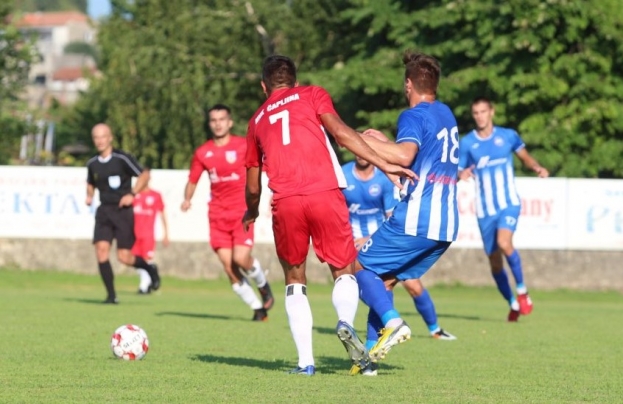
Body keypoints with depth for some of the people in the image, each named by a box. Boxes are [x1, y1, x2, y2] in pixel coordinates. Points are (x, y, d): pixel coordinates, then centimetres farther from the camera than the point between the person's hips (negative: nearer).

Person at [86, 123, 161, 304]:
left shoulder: (122, 158, -9)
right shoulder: (92, 164, 7)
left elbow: (144, 174, -5)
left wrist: (132, 194, -14)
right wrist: (89, 196, 5)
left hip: (123, 210, -4)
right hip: (104, 211, 4)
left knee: (124, 257, -8)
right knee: (101, 249, -13)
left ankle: (150, 268, 25)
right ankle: (111, 295, -5)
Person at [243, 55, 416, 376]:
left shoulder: (257, 120, 24)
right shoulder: (312, 95, 16)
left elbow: (253, 187, 27)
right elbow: (339, 131, -2)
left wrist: (252, 213, 48)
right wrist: (383, 164, -6)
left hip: (285, 202, 2)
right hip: (325, 194, -2)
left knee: (294, 280, 17)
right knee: (343, 271, 12)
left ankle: (305, 361, 4)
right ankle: (346, 322, -20)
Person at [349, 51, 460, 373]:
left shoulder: (414, 116, -8)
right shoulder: (446, 114, 19)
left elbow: (405, 155, -27)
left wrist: (364, 141, -17)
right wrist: (385, 143, 34)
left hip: (415, 219, -8)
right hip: (446, 225, 8)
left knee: (359, 266, 3)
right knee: (384, 282, 15)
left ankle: (392, 323, -19)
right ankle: (370, 356, 8)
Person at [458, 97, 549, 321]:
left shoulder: (508, 136, 1)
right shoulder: (467, 143, 0)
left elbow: (525, 156, 16)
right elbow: (457, 172, -1)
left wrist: (537, 168, -4)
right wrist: (461, 176, -25)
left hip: (509, 203, -2)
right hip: (485, 210, 2)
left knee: (504, 243, -28)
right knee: (494, 261, 6)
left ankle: (522, 290, -9)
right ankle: (513, 304, 25)